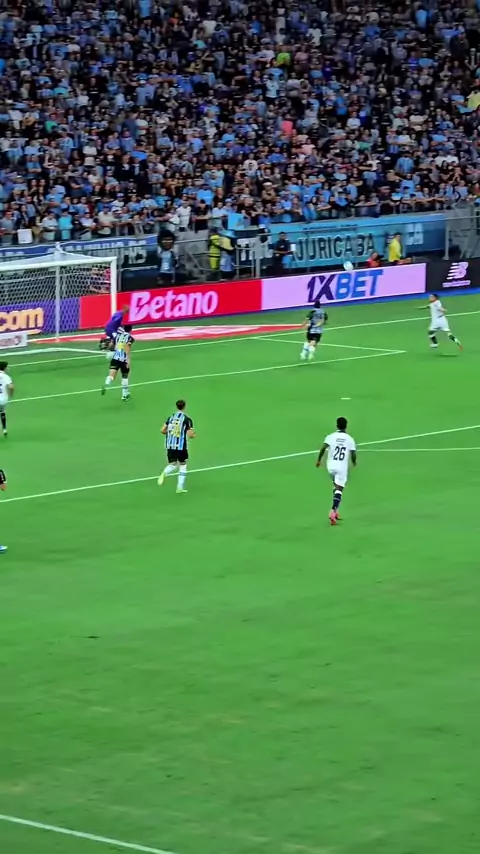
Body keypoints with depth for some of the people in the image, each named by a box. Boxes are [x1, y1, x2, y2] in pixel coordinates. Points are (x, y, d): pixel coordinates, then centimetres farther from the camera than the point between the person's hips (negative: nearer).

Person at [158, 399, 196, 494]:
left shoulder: (171, 417, 8)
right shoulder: (187, 419, -5)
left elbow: (163, 430, 5)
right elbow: (190, 435, -9)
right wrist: (193, 435, 15)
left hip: (170, 444, 3)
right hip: (181, 445, -3)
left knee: (172, 464, 7)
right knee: (183, 465, 16)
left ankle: (164, 473, -29)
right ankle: (180, 487, 15)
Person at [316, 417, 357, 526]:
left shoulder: (331, 436, -3)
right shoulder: (349, 439, -2)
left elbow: (323, 448, -15)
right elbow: (353, 454, -2)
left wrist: (319, 460, -1)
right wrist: (354, 462, 19)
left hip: (331, 466, 2)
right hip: (342, 467, -2)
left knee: (336, 487, 23)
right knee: (339, 490, -5)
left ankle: (335, 511, 22)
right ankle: (333, 511, -24)